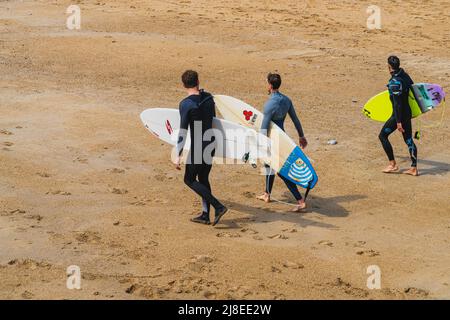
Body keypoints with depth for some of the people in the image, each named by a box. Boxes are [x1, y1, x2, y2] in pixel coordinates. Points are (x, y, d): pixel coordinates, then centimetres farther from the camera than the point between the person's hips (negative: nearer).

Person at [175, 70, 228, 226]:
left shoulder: (186, 104, -17)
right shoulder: (209, 98, 3)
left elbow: (183, 131, -19)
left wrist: (178, 155, -17)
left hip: (197, 147, -7)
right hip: (211, 144, 7)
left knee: (189, 179, 5)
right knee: (203, 179, 17)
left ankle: (218, 207, -6)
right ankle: (205, 215, 20)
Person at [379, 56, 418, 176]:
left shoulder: (395, 82, -23)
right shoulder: (405, 75, 3)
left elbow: (397, 104, -24)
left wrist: (398, 122, -22)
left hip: (399, 114, -8)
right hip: (408, 112, 8)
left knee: (383, 135, 6)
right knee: (408, 139, 12)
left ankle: (392, 164, 7)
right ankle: (414, 168, 13)